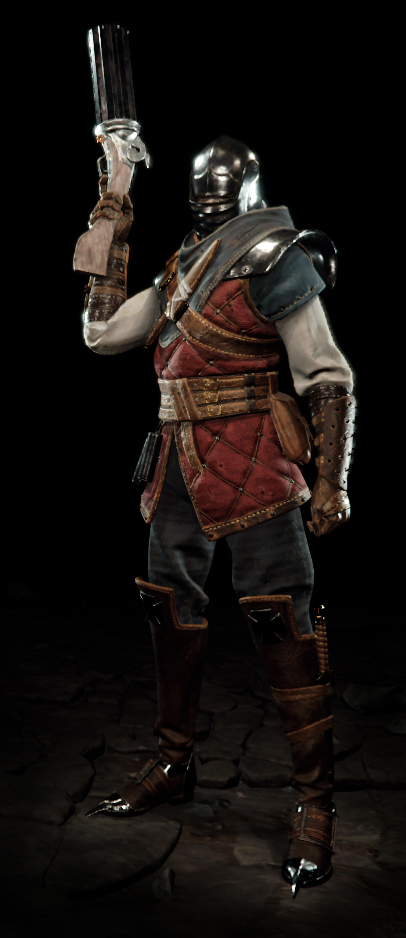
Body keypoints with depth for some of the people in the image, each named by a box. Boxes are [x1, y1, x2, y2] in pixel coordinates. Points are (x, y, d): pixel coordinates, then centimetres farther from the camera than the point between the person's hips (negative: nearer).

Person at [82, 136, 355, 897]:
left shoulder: (272, 258, -7)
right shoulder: (181, 265, 15)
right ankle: (173, 765, 31)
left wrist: (331, 482, -16)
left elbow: (328, 376, -10)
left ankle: (315, 803, 4)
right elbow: (102, 334, 18)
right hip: (181, 459, 8)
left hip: (248, 457, -8)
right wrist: (113, 238, 17)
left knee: (278, 618, -8)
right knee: (170, 606, 13)